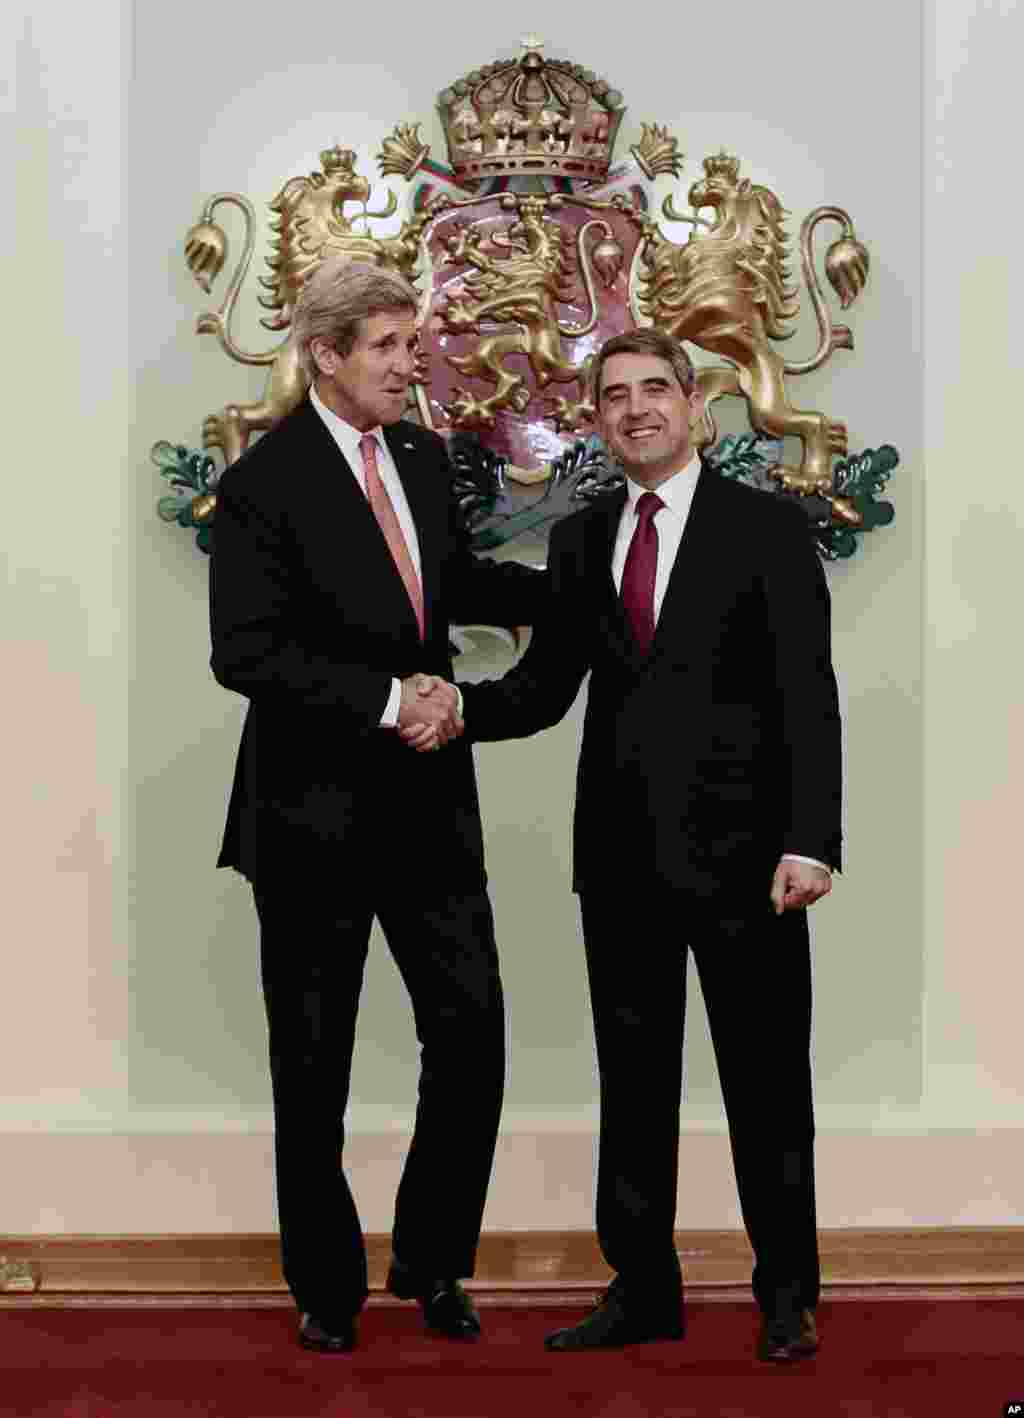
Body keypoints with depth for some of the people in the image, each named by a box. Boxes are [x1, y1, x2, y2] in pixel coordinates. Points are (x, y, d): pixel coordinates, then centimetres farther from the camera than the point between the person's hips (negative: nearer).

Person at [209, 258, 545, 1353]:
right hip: (316, 811, -5)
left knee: (472, 1028, 2)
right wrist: (386, 700, -21)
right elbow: (243, 652, -18)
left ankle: (432, 1260, 21)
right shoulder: (262, 483, -12)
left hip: (430, 804, 6)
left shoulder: (424, 457, 8)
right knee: (313, 1063, 8)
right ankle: (326, 1285, 25)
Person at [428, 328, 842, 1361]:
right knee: (631, 1080, 10)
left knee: (767, 1081, 5)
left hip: (738, 848, -4)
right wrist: (456, 708, -13)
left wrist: (810, 842, -16)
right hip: (622, 851, 4)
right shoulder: (579, 540, 10)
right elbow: (545, 687, 8)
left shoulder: (767, 528, -3)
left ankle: (786, 1293, 18)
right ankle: (642, 1286, 21)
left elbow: (807, 696, -7)